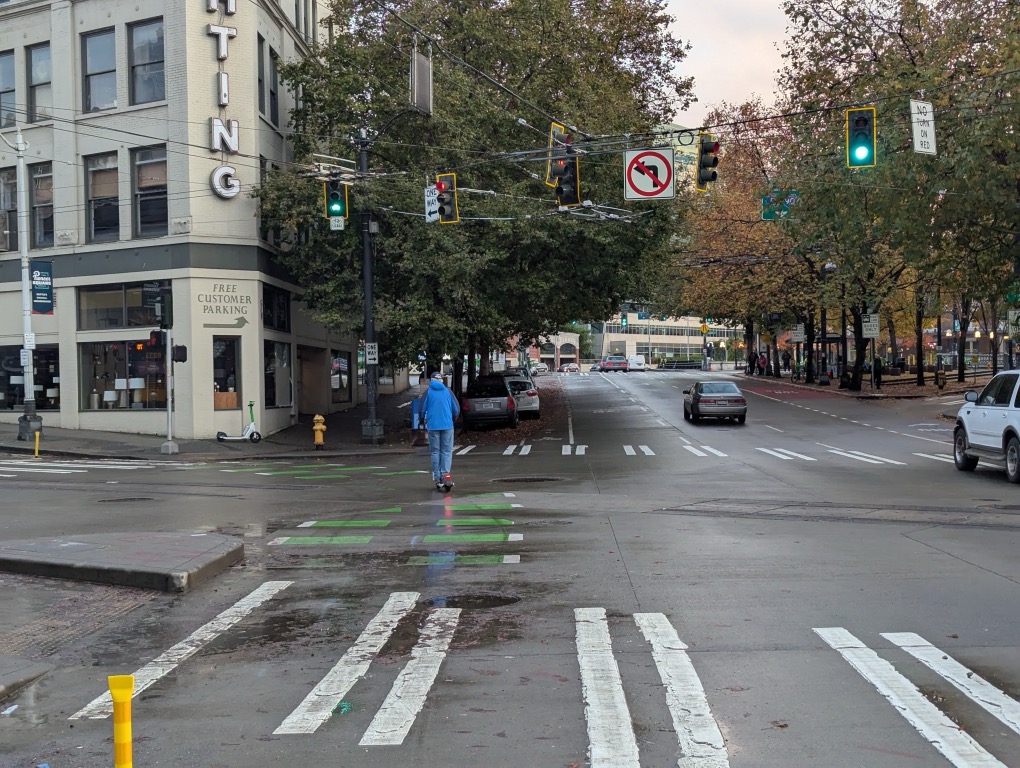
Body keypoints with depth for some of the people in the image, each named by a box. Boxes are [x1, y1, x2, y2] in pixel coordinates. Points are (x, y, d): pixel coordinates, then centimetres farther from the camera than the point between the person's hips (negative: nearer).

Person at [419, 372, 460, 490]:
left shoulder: (428, 392, 1)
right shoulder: (448, 391, 5)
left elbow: (421, 408, -2)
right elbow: (456, 409, 4)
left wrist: (421, 420, 18)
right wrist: (453, 419, 24)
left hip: (433, 426, 0)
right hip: (447, 425, 0)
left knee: (435, 452, 7)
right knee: (447, 451, 5)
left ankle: (437, 478, 6)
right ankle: (446, 474, -11)